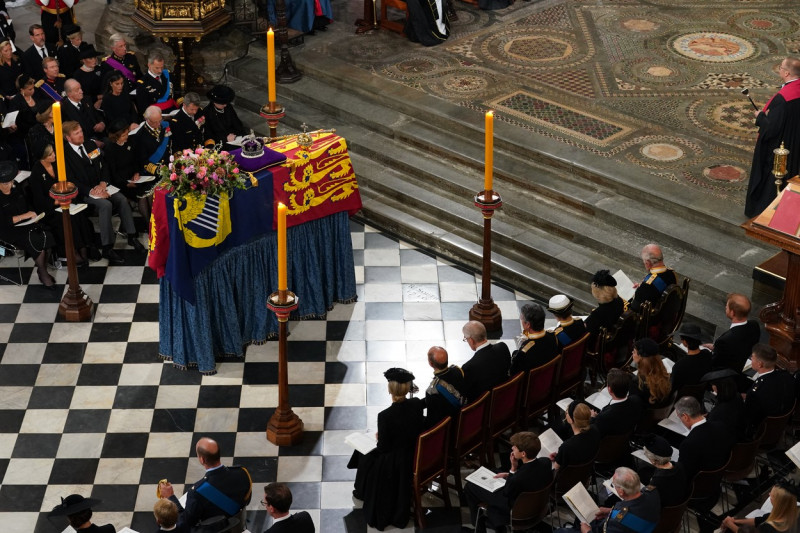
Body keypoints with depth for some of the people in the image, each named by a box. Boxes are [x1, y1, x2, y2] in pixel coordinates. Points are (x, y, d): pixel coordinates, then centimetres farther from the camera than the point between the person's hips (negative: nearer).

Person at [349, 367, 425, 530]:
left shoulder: (385, 416, -32)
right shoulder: (416, 405, -17)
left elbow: (383, 447, -20)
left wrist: (378, 438, 2)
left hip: (393, 464, -4)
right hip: (413, 458, 4)